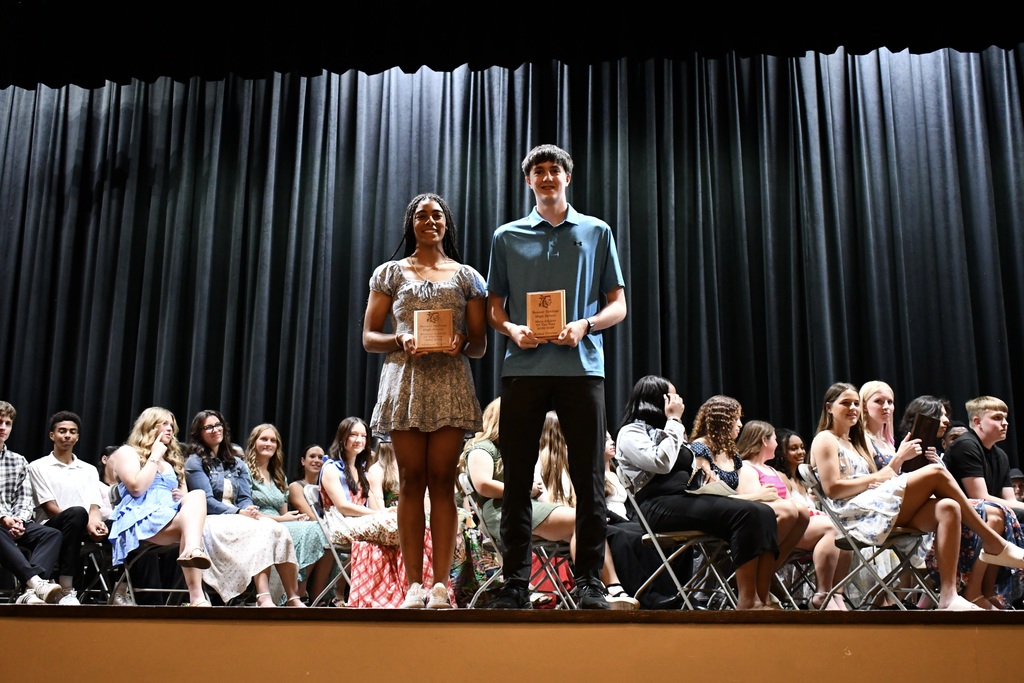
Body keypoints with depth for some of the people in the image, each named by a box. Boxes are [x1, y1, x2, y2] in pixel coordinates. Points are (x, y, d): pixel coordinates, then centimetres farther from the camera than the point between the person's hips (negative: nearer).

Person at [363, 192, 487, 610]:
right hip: (405, 380, 0)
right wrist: (400, 340, -12)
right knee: (412, 480, -2)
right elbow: (369, 338, 8)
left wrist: (462, 343, -11)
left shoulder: (467, 277, 14)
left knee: (442, 480, -3)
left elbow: (480, 347, 11)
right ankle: (414, 584, 1)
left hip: (450, 384, 0)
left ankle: (440, 584, -1)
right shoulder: (391, 273, 13)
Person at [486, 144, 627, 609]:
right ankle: (515, 583, 8)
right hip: (523, 368, 1)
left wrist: (584, 325, -10)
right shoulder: (507, 237, 15)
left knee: (589, 479, -1)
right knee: (517, 479, 1)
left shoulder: (596, 232, 13)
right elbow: (493, 307, 14)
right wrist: (512, 329, -8)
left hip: (582, 365, 0)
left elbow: (618, 305, 10)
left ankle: (590, 583, 6)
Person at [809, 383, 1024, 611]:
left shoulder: (855, 442, 30)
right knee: (936, 472, -16)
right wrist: (875, 478, -5)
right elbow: (832, 489, -10)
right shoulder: (825, 440, 4)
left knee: (948, 508, -18)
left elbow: (877, 482, 19)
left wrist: (899, 458, 5)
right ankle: (994, 545, -7)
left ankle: (948, 596, -29)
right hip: (856, 513, -9)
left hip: (881, 513, 9)